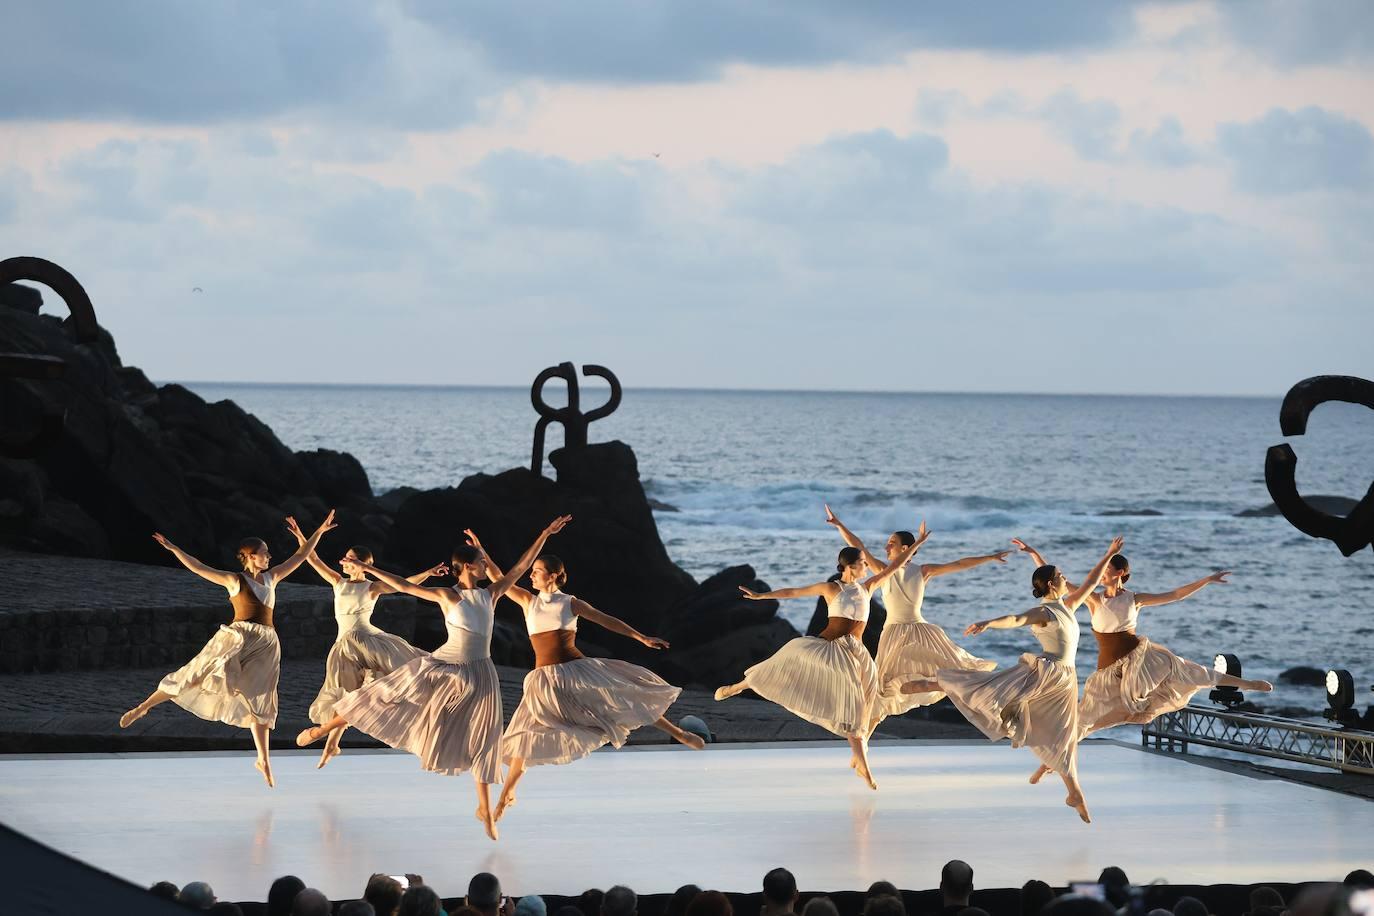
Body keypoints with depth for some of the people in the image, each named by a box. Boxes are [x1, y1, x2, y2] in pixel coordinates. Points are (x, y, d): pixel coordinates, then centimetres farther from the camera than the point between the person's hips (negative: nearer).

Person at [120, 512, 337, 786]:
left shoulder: (271, 577, 15)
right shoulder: (234, 580, 2)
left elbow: (301, 556, 20)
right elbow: (198, 568, -2)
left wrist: (319, 531, 17)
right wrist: (173, 548, -8)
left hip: (265, 645, 4)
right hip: (237, 636, -4)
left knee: (260, 701, 4)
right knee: (199, 674, -13)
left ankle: (263, 760, 8)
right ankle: (143, 707, -3)